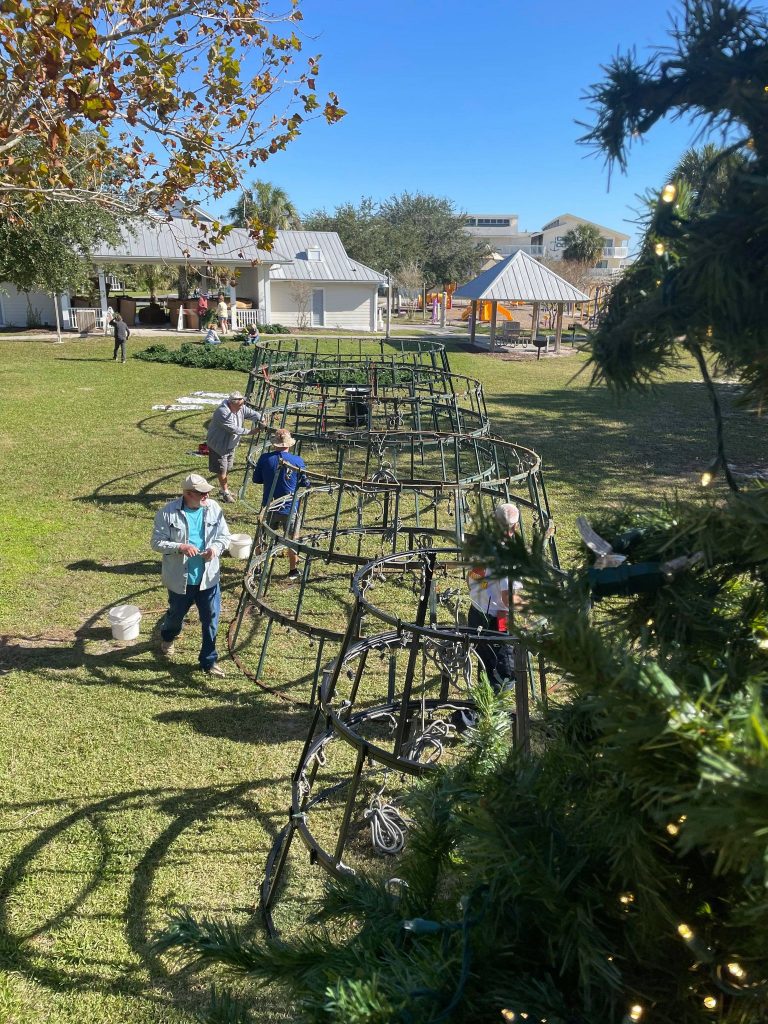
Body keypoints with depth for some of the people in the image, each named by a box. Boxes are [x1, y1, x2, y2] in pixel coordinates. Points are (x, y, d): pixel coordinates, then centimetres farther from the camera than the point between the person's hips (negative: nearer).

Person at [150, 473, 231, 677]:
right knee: (176, 614, 21)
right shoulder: (168, 513, -14)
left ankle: (209, 661, 20)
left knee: (211, 619, 4)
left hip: (208, 577, 2)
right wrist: (180, 547, -26)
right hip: (180, 579, -2)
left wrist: (215, 548, -17)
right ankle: (167, 638, 56)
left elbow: (225, 536, 4)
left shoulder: (213, 509, -4)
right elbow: (157, 543, -11)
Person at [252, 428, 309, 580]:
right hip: (290, 508, -1)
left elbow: (256, 479, 2)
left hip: (269, 506, 1)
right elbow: (305, 483, -1)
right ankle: (293, 570, 25)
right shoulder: (298, 461, -11)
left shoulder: (265, 458, -10)